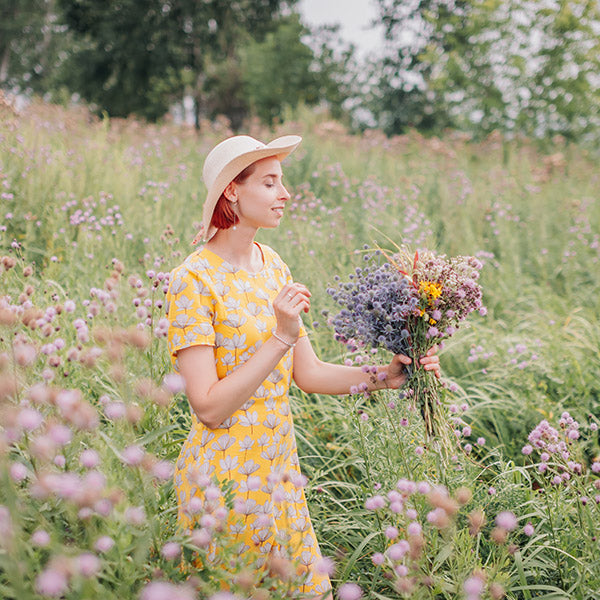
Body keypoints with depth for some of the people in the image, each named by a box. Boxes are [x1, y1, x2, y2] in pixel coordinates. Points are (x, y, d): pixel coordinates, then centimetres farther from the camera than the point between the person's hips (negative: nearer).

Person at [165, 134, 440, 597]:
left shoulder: (272, 265, 6)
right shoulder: (194, 280, -16)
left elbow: (308, 373, 7)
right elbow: (209, 407, -21)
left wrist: (382, 376, -6)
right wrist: (282, 337, -25)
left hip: (279, 462, 7)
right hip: (226, 469, -7)